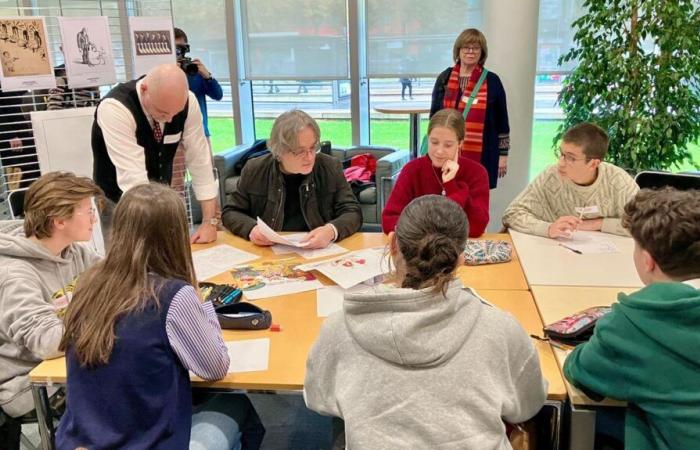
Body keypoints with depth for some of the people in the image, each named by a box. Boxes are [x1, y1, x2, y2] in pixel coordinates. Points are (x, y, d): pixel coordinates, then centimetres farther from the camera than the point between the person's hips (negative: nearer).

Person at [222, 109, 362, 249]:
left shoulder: (331, 168, -2)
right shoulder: (254, 170, 0)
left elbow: (353, 213, -3)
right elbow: (231, 212, 8)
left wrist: (331, 231, -25)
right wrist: (251, 228, -14)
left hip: (319, 252, -1)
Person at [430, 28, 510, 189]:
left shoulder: (492, 81, 1)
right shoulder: (444, 78, 6)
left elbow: (502, 121, 3)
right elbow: (434, 115, 12)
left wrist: (503, 155, 2)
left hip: (482, 155, -1)